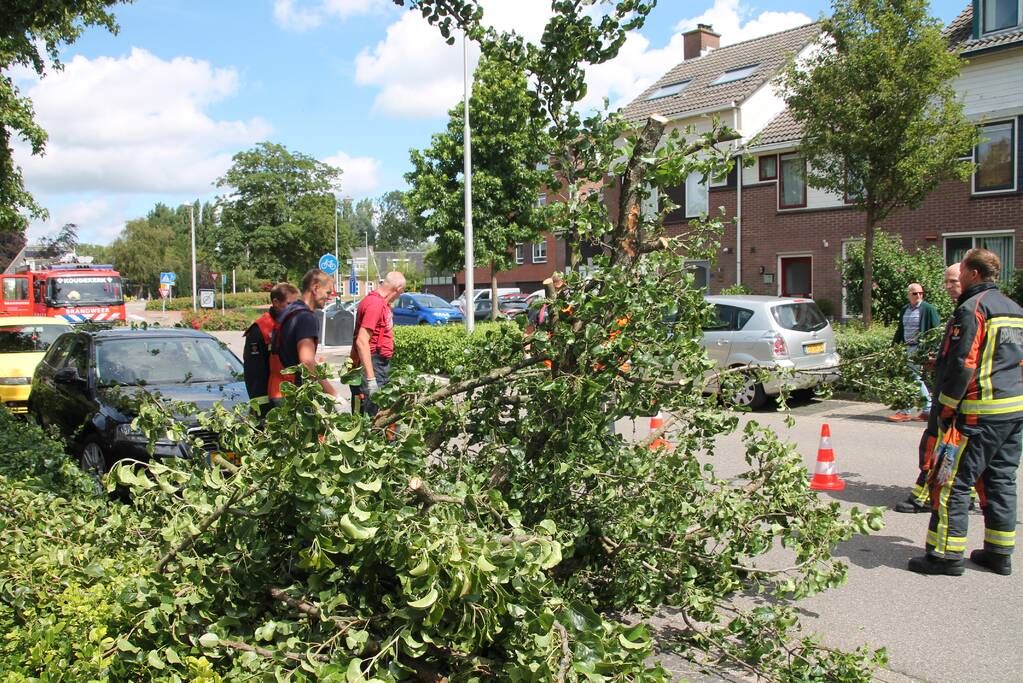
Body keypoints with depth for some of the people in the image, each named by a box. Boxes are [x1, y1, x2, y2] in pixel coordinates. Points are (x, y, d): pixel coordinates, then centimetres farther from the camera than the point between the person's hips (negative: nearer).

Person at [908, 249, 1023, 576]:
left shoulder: (973, 308, -12)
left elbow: (962, 364, -17)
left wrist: (947, 408, -11)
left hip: (980, 413, -9)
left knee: (952, 481, -3)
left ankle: (946, 554, 0)